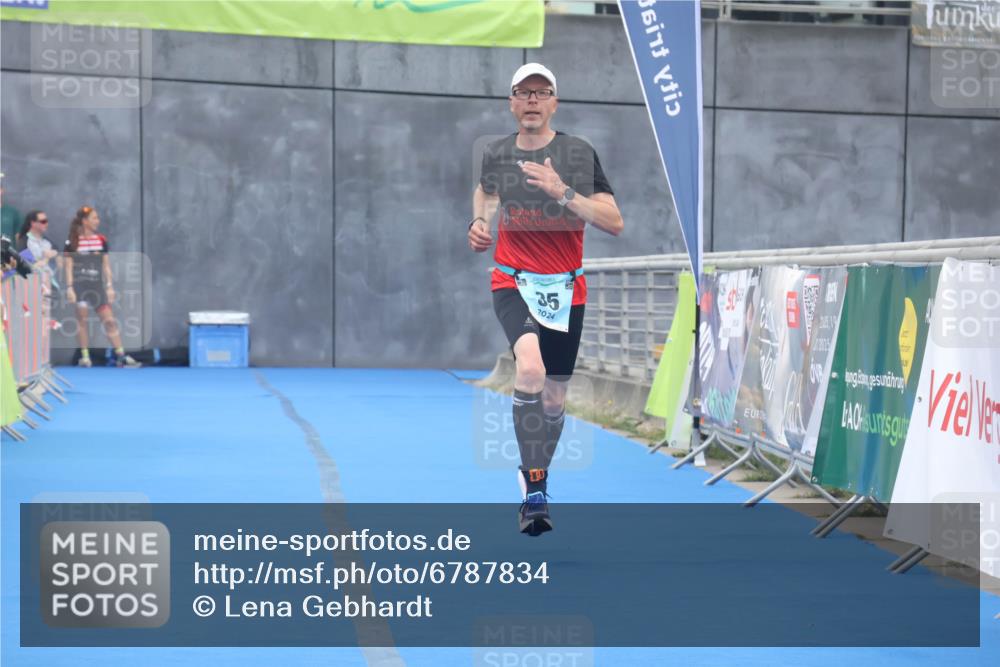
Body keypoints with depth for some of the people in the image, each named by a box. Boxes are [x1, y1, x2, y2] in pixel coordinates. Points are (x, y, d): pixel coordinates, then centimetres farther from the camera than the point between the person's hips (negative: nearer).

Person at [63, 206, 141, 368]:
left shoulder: (101, 240, 8)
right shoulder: (73, 242, -3)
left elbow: (106, 265, 11)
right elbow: (68, 266, -3)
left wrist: (110, 286, 6)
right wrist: (69, 288, -10)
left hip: (97, 286, 3)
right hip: (79, 286, -3)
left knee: (110, 320, -2)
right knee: (82, 321, 2)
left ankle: (121, 356, -3)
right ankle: (85, 356, 11)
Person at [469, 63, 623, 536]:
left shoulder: (579, 154, -7)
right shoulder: (495, 154, 1)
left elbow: (614, 223, -13)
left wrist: (562, 192, -25)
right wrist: (479, 224, 4)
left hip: (565, 289, 1)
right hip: (513, 283, -1)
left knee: (553, 398, 11)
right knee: (530, 368, -30)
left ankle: (537, 482, 36)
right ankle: (533, 484, -22)